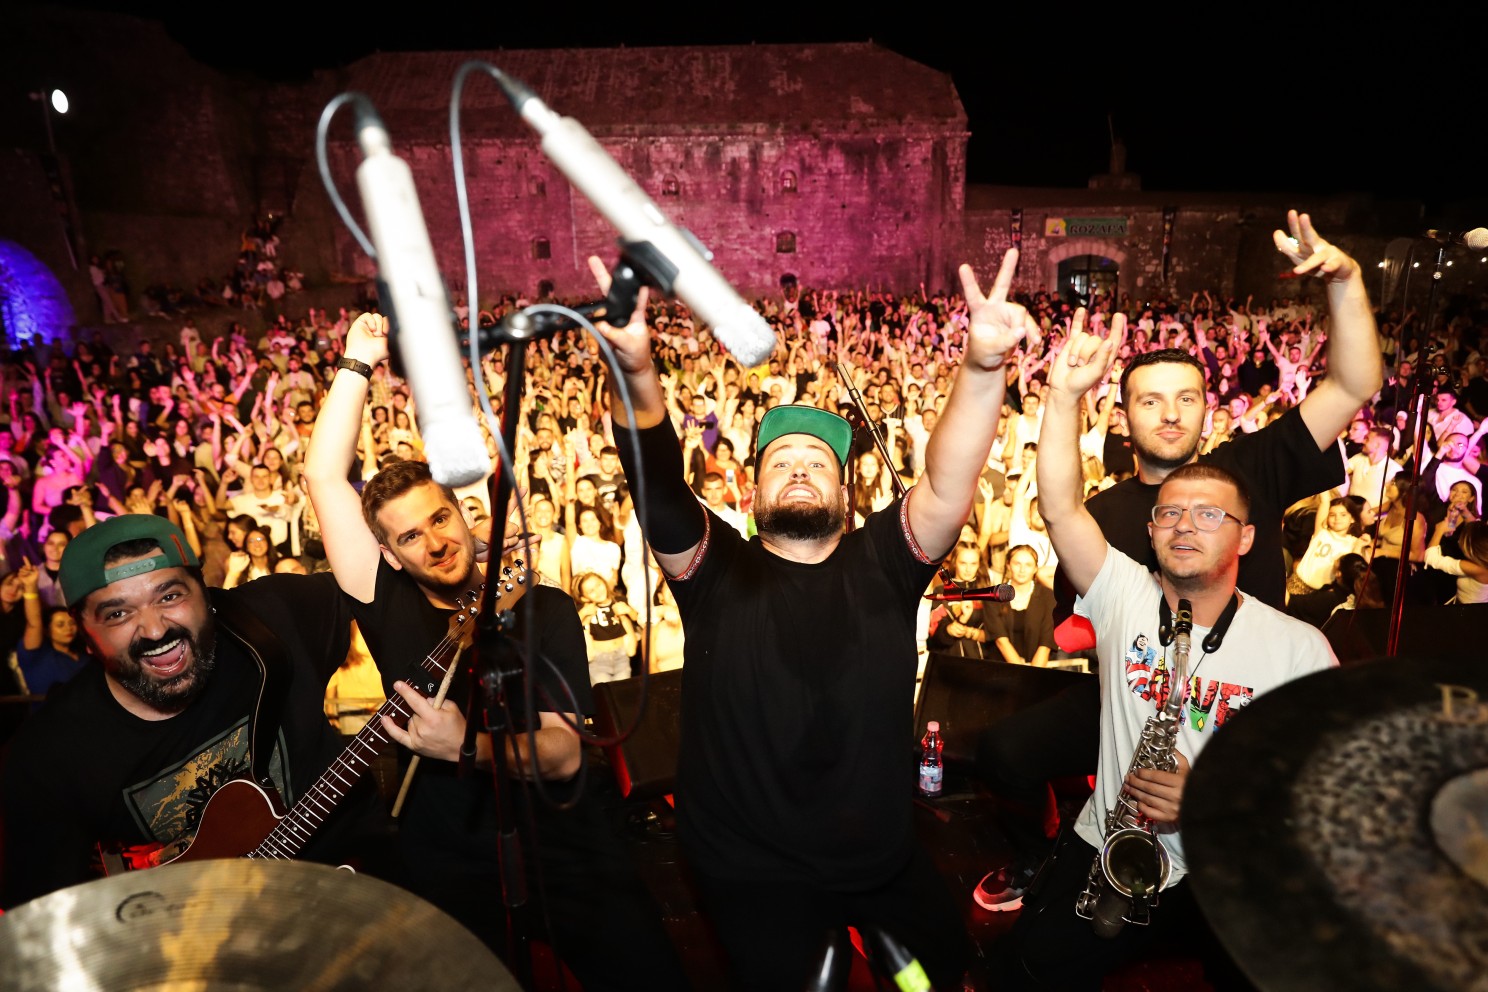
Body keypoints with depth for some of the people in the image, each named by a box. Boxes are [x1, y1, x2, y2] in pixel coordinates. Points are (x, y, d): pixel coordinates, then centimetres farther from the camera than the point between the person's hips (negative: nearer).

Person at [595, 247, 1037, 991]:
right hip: (753, 873, -2)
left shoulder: (881, 562, -6)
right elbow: (658, 487, -25)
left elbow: (949, 489, -22)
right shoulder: (717, 571, -9)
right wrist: (636, 374, -43)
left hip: (886, 858, 3)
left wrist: (983, 366, -37)